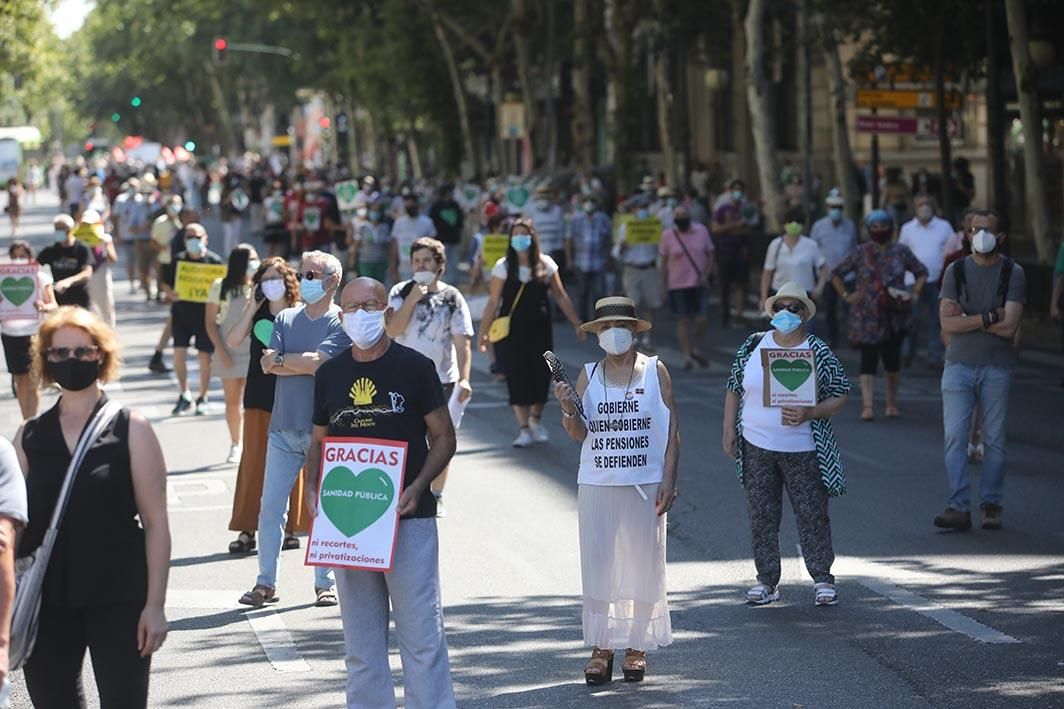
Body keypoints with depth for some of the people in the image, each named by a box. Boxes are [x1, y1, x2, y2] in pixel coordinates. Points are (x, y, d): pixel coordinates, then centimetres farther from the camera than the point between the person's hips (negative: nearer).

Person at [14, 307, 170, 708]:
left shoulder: (130, 430, -1)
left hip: (118, 601, -3)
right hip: (47, 602, 3)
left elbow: (156, 522, -2)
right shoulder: (30, 437, 8)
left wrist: (155, 605, -8)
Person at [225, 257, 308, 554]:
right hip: (258, 398, 2)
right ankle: (247, 530, 6)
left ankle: (291, 528, 13)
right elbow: (232, 342, -8)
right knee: (253, 462, 3)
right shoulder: (255, 311, 4)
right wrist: (252, 308, -10)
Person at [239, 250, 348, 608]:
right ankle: (265, 582, 5)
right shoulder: (285, 318, 12)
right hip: (284, 426, 4)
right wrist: (303, 363, -11)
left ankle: (324, 583, 11)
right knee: (271, 505, 0)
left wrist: (281, 359, -4)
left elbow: (319, 361, -15)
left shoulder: (342, 321, -2)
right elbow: (267, 366, 1)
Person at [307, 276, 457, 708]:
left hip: (408, 519, -4)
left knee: (421, 632, -5)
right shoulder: (330, 374, 10)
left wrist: (418, 487, -14)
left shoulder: (415, 368, -2)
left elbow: (444, 437, 0)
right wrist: (312, 487, -1)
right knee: (360, 636, 9)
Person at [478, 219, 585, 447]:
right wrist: (483, 332, -9)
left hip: (540, 328, 2)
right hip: (512, 331, -2)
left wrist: (577, 324, 7)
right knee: (517, 377, -2)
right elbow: (493, 302, -5)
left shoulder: (546, 264, 0)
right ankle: (524, 429, 8)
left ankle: (535, 421, 27)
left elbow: (561, 296, 6)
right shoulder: (504, 267, -6)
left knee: (541, 374, 3)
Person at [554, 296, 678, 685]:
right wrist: (568, 410, -13)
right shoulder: (588, 375, 7)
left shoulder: (655, 371, 2)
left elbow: (672, 430, 0)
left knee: (643, 565, 2)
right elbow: (580, 434, 8)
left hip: (644, 485, -2)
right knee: (597, 565, 0)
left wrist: (668, 480, -7)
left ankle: (637, 647, 11)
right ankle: (600, 648, 6)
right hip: (597, 485, 2)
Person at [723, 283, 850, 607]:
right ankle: (767, 580, 17)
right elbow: (734, 389, 12)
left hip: (803, 450, -2)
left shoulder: (819, 352, -4)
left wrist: (809, 413, -18)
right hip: (756, 447, 3)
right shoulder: (753, 346, 3)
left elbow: (840, 396, -2)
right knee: (761, 515, 6)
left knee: (812, 513, 1)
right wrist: (729, 430, 6)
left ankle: (822, 578, 13)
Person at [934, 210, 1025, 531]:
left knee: (994, 440, 4)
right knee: (955, 436, -7)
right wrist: (989, 317, -12)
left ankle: (991, 506, 13)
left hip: (997, 368, -1)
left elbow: (1009, 326, -11)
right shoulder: (956, 271, 5)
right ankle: (959, 507, -8)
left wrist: (966, 317, -8)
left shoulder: (1012, 273, 0)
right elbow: (948, 324, -5)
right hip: (958, 364, 1)